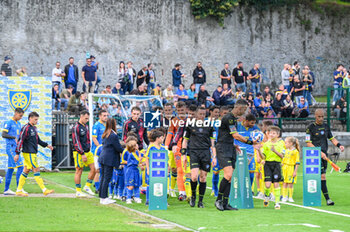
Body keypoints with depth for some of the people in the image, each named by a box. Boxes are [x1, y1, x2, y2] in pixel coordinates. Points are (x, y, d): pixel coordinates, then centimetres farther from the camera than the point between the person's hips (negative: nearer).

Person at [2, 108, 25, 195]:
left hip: (16, 148, 8)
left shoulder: (18, 124, 18)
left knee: (11, 168, 8)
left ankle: (6, 189, 11)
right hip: (11, 148, -8)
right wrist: (14, 137, -21)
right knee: (20, 167, -14)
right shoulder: (9, 123, -7)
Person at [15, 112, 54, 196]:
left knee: (26, 170, 10)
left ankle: (19, 190, 14)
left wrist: (46, 145, 16)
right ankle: (44, 190, -8)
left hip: (33, 153, 9)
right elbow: (20, 141, -15)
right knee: (36, 170, -8)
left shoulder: (34, 128, 16)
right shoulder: (26, 128, -12)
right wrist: (17, 153, -17)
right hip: (28, 153, -9)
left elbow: (38, 140, 26)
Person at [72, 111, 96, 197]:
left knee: (93, 168, 1)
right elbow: (76, 142, -15)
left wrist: (88, 148, 16)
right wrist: (82, 154, -17)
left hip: (87, 152, 8)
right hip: (79, 153, -8)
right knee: (79, 171, -2)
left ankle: (87, 186, 15)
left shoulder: (86, 126, 13)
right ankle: (78, 191, 6)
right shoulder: (76, 128, -12)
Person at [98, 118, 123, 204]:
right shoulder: (114, 136, -16)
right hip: (109, 159, -9)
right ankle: (104, 198, -3)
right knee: (107, 178, -5)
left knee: (103, 177, 12)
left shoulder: (106, 135, 11)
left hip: (103, 158, 9)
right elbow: (118, 148, -12)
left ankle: (102, 197, 17)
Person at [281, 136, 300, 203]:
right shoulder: (286, 150, 11)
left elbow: (297, 162, -9)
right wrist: (281, 168, 16)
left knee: (290, 183, -2)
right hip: (284, 167, 5)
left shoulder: (295, 151, -8)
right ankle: (284, 197, 10)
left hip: (291, 168, -5)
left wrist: (295, 171, -13)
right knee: (285, 183, 4)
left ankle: (290, 197, 7)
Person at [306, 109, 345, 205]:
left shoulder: (326, 126, 13)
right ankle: (327, 199, -18)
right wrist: (319, 152, -17)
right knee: (322, 176, -14)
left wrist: (339, 145, 3)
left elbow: (332, 138, 22)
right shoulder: (310, 127, -6)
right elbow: (308, 143, -9)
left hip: (324, 154, 6)